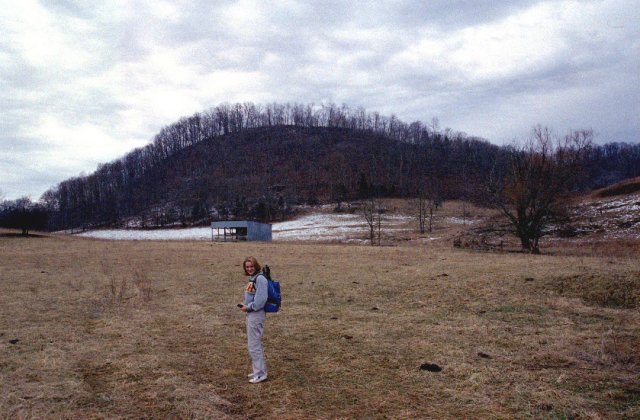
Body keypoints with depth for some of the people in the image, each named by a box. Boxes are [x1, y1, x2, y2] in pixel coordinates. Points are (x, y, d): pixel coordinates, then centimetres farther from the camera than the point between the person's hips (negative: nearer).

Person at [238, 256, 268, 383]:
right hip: (251, 314, 10)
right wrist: (245, 305, 5)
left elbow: (261, 299, -22)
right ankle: (259, 370, 29)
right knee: (255, 344, 18)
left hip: (256, 315, -10)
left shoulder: (260, 279, -17)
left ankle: (260, 373, 4)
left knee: (254, 345, -4)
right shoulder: (253, 279, 13)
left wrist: (249, 307, -15)